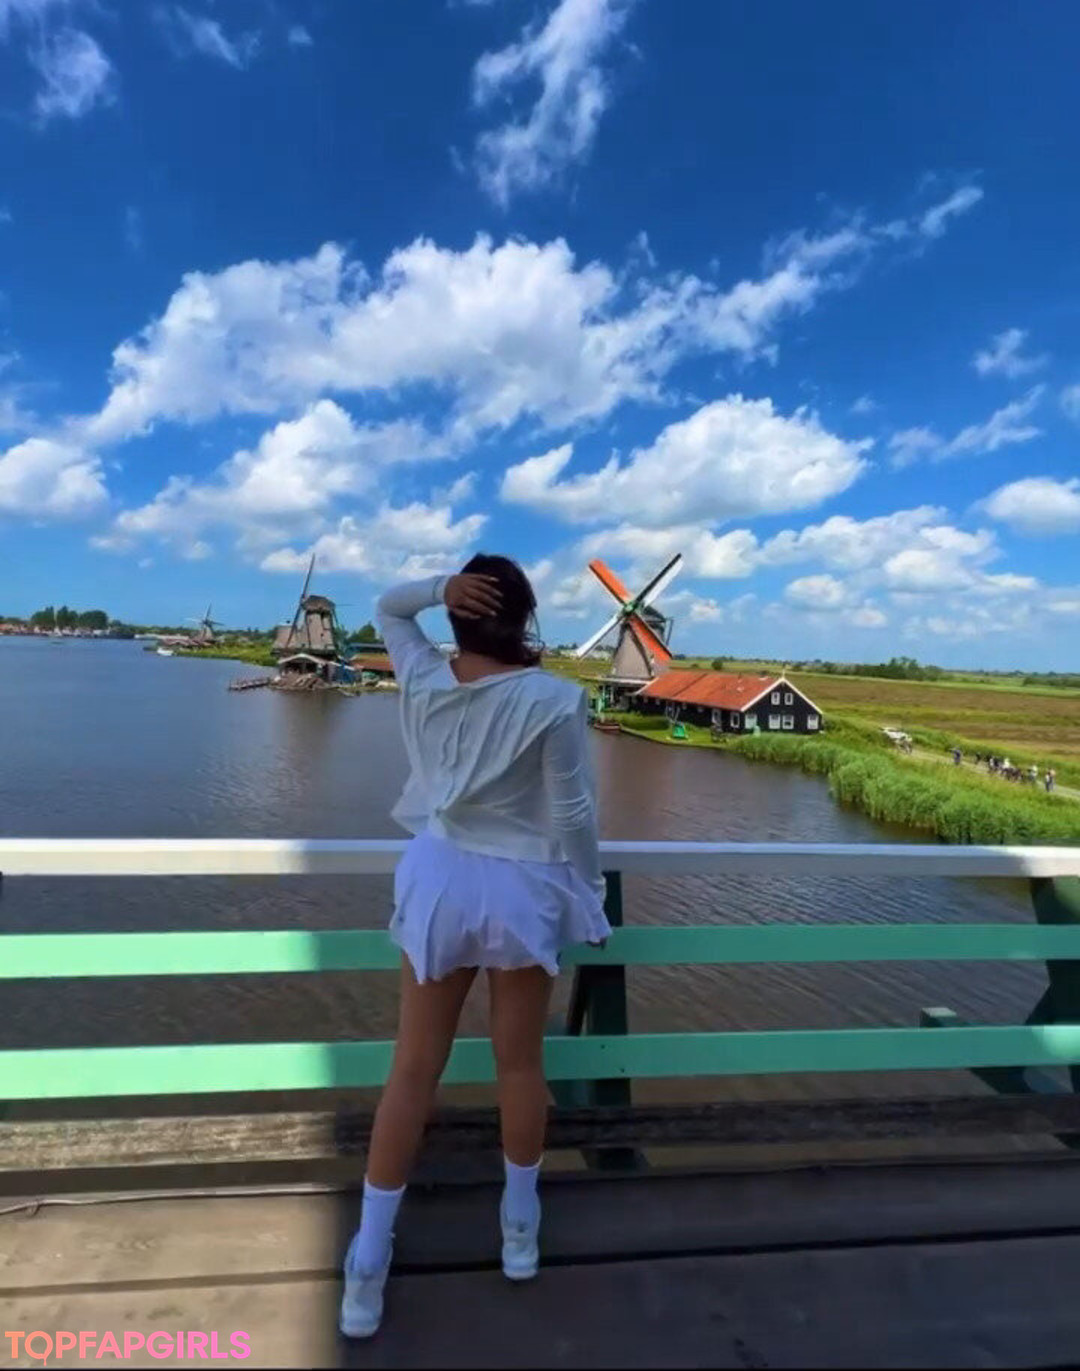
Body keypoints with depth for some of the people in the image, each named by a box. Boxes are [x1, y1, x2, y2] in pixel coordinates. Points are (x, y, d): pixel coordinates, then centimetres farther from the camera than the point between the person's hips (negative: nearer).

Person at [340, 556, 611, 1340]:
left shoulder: (423, 681, -6)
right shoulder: (554, 700, -17)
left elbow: (388, 607, 13)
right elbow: (572, 813, -13)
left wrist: (439, 586, -5)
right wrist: (589, 897, 1)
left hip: (439, 879, 3)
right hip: (522, 888, -2)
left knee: (413, 1069, 14)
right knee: (520, 1064, 17)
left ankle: (369, 1263, 24)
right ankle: (521, 1229, 38)